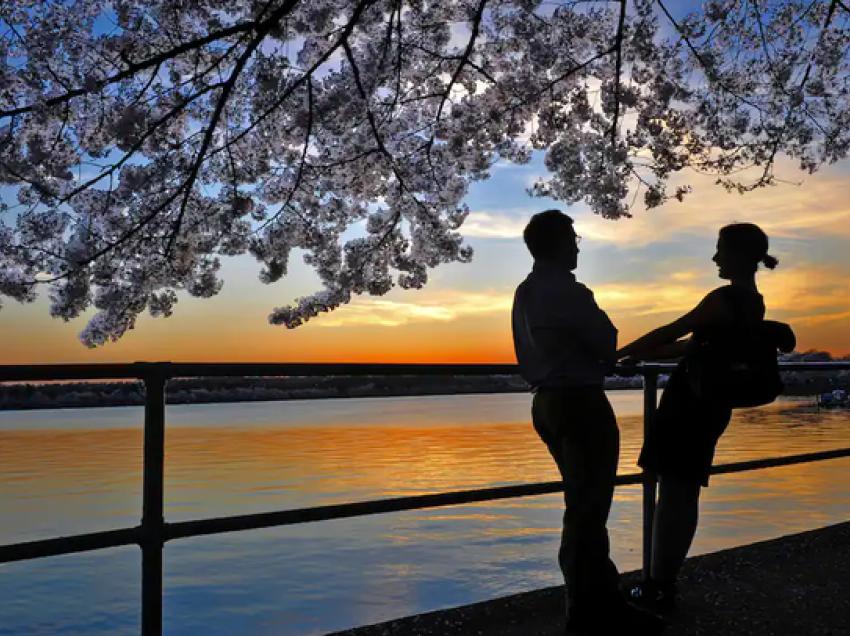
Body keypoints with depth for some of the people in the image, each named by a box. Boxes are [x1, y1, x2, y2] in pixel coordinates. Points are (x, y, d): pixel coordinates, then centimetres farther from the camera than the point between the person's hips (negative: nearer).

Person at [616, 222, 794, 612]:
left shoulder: (726, 298, -15)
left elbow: (670, 333, -15)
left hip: (689, 401, -9)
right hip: (713, 405, 9)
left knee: (671, 492, -4)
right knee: (684, 493, 11)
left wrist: (618, 354, -5)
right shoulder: (753, 304, 13)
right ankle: (664, 584, 17)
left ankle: (658, 588, 1)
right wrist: (643, 357, 20)